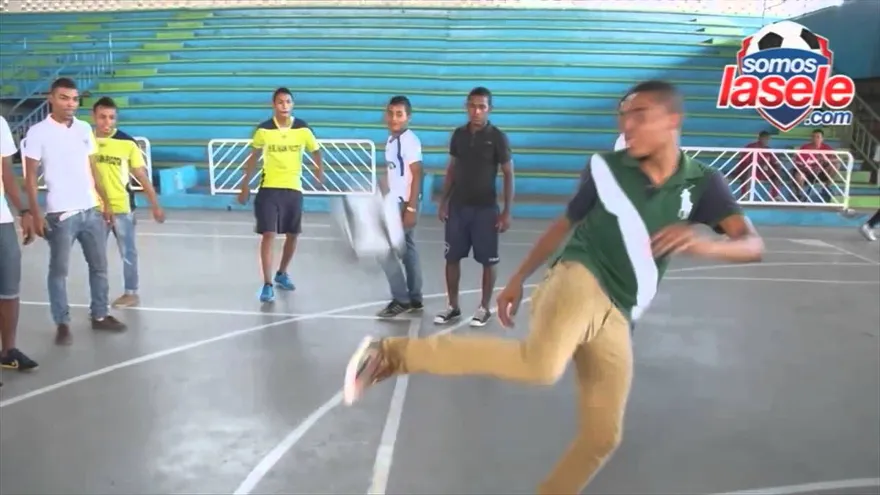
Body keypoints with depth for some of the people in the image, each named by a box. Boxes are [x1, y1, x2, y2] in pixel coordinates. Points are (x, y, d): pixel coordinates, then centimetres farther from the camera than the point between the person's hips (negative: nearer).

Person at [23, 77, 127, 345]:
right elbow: (30, 177, -5)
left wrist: (106, 203, 12)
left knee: (99, 266, 11)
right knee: (59, 270, 4)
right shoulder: (38, 132, -6)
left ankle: (100, 315, 24)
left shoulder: (85, 129, 8)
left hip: (92, 210, 5)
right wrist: (36, 215, -12)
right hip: (60, 214, -5)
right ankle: (62, 323, 14)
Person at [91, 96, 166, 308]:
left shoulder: (127, 143, -8)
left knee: (127, 253, 9)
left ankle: (131, 293, 23)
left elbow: (142, 176, -4)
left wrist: (155, 205, -5)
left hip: (122, 208, -2)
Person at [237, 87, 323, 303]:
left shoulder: (303, 129, -5)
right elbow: (254, 157, 8)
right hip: (269, 188, -2)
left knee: (292, 235, 12)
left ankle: (281, 274, 35)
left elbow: (315, 151, 6)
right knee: (268, 235, -8)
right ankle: (268, 284, -3)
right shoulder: (263, 129, -5)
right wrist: (245, 185, 9)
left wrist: (319, 169, -16)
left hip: (293, 189, 2)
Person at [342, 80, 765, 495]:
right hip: (578, 278, -4)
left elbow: (752, 244, -5)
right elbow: (565, 224, 13)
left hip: (616, 318, 4)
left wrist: (704, 244, -28)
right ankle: (393, 354, -26)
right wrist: (518, 278, 14)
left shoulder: (701, 184, 4)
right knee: (541, 365, -36)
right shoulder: (607, 167, 1)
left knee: (602, 436, 7)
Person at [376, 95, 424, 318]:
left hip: (405, 203, -9)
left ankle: (402, 300, 3)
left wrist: (411, 208, -20)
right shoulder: (391, 140, 11)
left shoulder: (410, 141, -16)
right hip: (394, 202, 9)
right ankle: (414, 299, 20)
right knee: (407, 250, 12)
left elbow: (417, 176, -18)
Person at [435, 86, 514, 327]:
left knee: (488, 261, 4)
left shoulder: (497, 137, -7)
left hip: (485, 209, -4)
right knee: (452, 258, 7)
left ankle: (484, 308, 18)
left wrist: (507, 211, -10)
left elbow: (508, 175, -5)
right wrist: (443, 202, 7)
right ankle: (453, 307, 21)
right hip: (457, 207, 4)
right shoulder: (459, 134, 5)